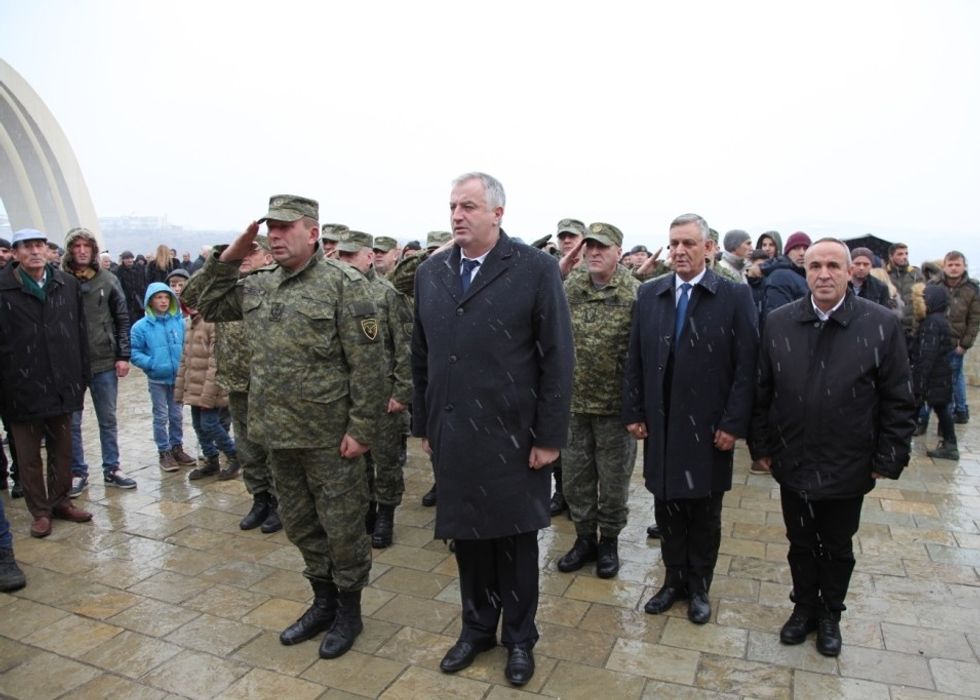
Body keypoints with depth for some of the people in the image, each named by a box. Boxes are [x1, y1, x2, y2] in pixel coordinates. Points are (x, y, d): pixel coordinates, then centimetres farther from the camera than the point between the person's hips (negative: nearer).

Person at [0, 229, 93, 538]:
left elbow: (79, 332, 6)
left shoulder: (68, 284, 3)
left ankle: (60, 500, 31)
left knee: (62, 449, 15)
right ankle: (40, 511, 21)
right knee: (29, 455, 8)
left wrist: (81, 378, 6)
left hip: (62, 384, 3)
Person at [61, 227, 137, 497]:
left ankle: (112, 469, 24)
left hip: (105, 362, 2)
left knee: (108, 420, 12)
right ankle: (77, 472, 22)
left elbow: (122, 320, 5)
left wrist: (123, 355, 0)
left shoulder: (108, 280, 2)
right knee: (71, 422, 8)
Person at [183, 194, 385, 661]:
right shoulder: (256, 286, 8)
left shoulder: (343, 284, -13)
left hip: (330, 438, -7)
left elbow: (367, 364, -15)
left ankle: (349, 610, 29)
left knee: (342, 527, 8)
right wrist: (231, 255, 2)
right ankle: (324, 600, 39)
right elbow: (201, 303, 15)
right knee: (299, 524, 20)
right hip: (278, 434, 7)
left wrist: (361, 429, -18)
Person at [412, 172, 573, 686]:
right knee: (467, 536, 16)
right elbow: (421, 357, 11)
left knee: (515, 539, 12)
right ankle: (477, 627, 38)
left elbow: (557, 359, -9)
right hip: (452, 436, 4)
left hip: (514, 436, -3)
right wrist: (423, 425, 10)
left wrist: (549, 435, -10)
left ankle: (519, 638, 33)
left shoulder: (536, 268, -8)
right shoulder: (430, 273, 6)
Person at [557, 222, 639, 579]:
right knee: (575, 476, 14)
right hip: (573, 400, 4)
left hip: (615, 403, -3)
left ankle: (609, 541, 30)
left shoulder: (634, 293, -10)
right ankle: (584, 537, 32)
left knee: (613, 479, 10)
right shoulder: (568, 288, 2)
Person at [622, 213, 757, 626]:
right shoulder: (649, 294, 5)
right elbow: (634, 360, 6)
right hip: (660, 425, 3)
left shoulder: (734, 296, -5)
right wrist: (633, 413, 2)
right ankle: (674, 580, 31)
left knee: (705, 514, 12)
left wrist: (733, 423, -11)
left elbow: (746, 365, -7)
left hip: (708, 428, -2)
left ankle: (699, 588, 30)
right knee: (667, 508, 13)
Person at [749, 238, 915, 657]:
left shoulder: (882, 325, -10)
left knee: (837, 548, 17)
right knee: (800, 544, 18)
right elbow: (762, 391, 1)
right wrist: (761, 445, 2)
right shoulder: (778, 323, -4)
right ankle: (804, 607, 39)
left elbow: (897, 401, -6)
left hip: (848, 467, -1)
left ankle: (830, 615, 39)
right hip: (793, 462, 2)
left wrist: (888, 459, -7)